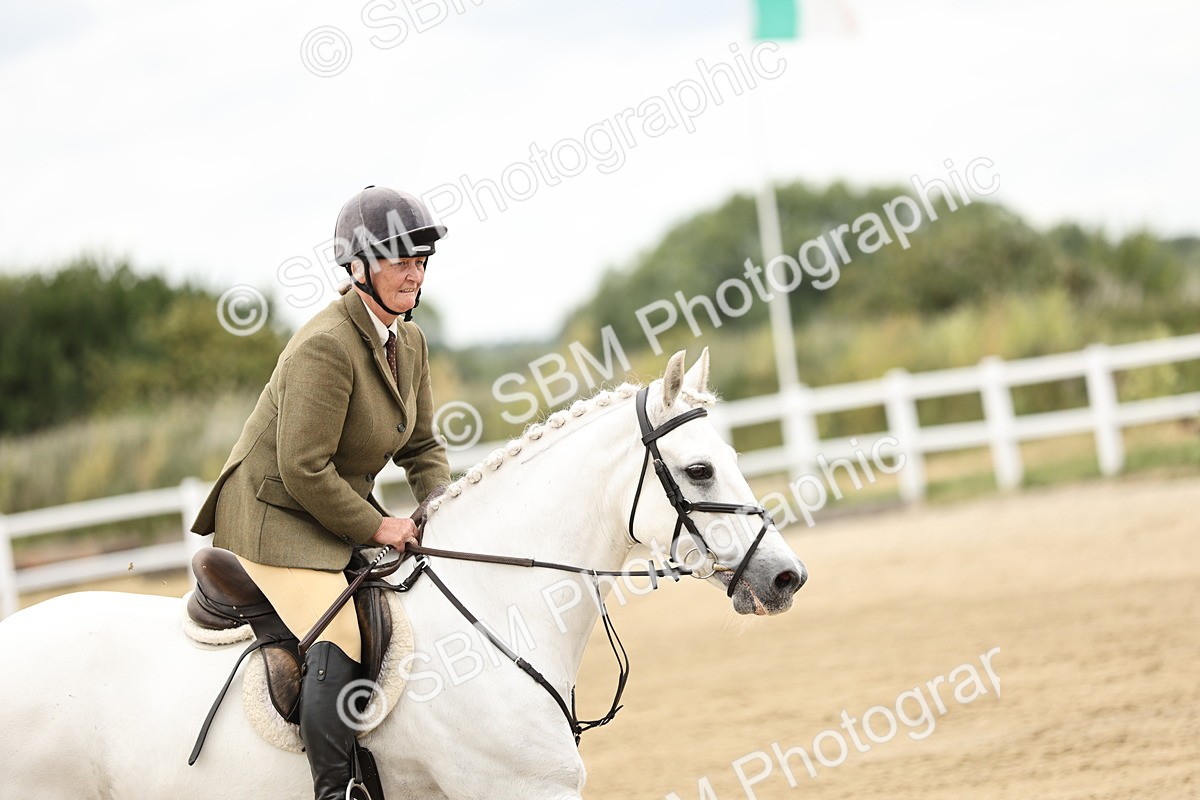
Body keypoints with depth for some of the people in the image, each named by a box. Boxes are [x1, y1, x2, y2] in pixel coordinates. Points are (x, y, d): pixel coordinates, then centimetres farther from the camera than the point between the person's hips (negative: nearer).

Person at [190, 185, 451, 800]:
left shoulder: (410, 343, 5)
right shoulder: (326, 347, -24)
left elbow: (421, 447, 15)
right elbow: (304, 471, -25)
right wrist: (376, 526, -18)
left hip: (344, 514, 10)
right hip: (273, 515, -10)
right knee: (340, 636, -28)